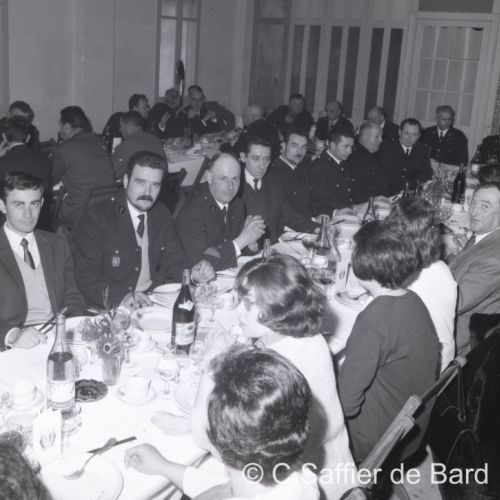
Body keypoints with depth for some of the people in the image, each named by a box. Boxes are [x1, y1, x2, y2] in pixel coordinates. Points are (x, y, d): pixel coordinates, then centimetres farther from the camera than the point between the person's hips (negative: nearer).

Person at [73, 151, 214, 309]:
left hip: (155, 301, 3)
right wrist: (122, 295, -30)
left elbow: (173, 261, 10)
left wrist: (193, 274, -12)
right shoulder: (96, 217, -10)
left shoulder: (162, 214, 8)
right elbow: (85, 275, -14)